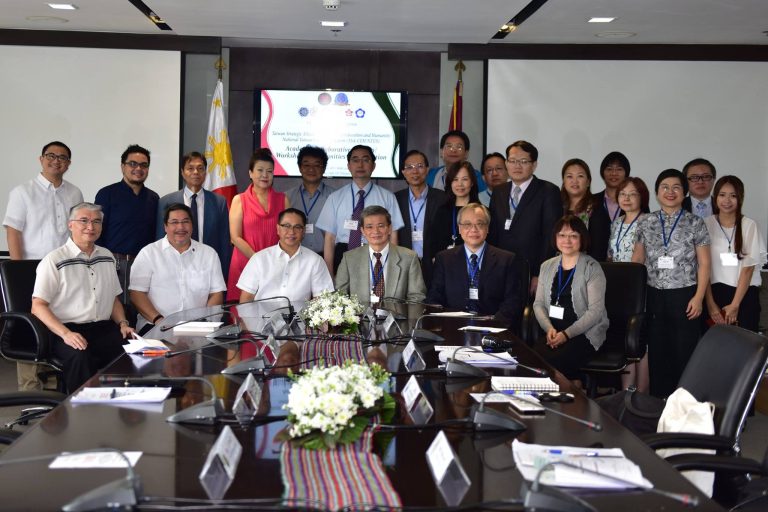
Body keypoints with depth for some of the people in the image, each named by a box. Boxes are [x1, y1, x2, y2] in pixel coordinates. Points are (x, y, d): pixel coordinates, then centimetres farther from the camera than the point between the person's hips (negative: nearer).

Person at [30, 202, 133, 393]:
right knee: (81, 357, -37)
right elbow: (38, 306, -5)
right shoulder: (54, 261, 0)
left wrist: (122, 323, 8)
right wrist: (65, 334, -19)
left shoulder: (107, 257, 20)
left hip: (104, 328, 5)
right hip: (68, 330, -4)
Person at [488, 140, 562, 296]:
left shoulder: (548, 192, -2)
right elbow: (493, 235, 14)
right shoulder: (499, 193, 15)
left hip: (533, 275, -4)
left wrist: (540, 275, -12)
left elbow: (551, 236, -7)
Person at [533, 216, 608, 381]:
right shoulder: (547, 266, 15)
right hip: (553, 332, 4)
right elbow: (538, 303, 13)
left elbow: (595, 310, -8)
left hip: (585, 333, -4)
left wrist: (566, 334, -15)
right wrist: (549, 328, -7)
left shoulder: (592, 268, -1)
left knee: (555, 362, -31)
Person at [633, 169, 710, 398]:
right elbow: (637, 261, 11)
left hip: (684, 297, -2)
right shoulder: (646, 224, 7)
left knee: (685, 353, 0)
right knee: (657, 353, 7)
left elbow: (704, 264, 0)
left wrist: (698, 297, -8)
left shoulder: (695, 224, 0)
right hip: (654, 297, 3)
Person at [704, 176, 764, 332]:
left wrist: (735, 305, -9)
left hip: (746, 294, -1)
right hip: (715, 292, 1)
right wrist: (711, 304, -7)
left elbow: (748, 268, -5)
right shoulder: (706, 225, -1)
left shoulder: (750, 226, -3)